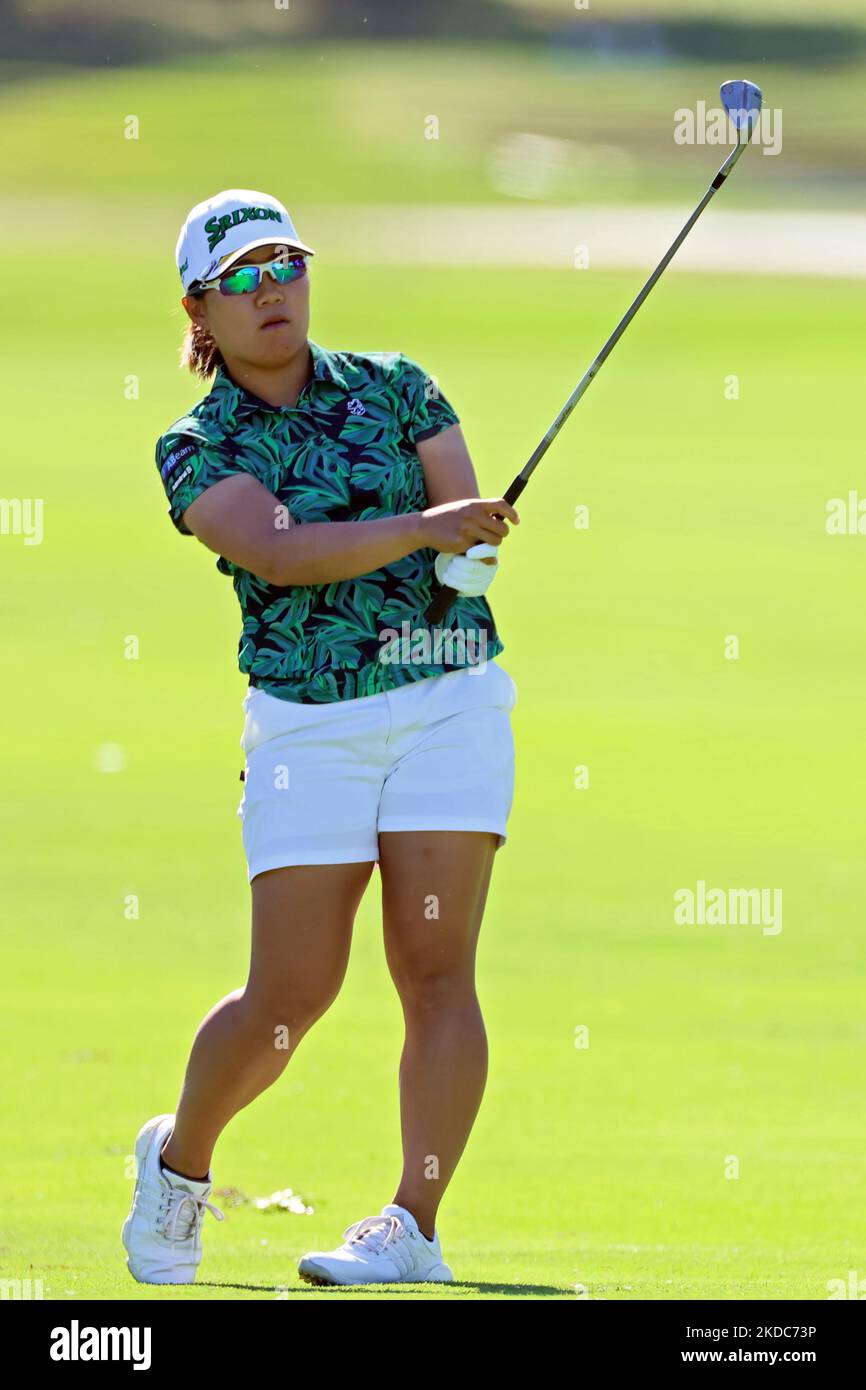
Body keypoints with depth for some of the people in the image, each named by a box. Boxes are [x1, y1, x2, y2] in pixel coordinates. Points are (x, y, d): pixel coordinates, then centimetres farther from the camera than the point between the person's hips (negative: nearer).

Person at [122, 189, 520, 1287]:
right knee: (291, 993, -4)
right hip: (308, 727, -1)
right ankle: (180, 1159, 22)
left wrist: (473, 551, -20)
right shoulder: (195, 450, 1)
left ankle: (413, 1228, -11)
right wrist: (418, 528, -29)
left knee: (436, 969, -11)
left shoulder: (392, 388, 10)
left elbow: (474, 528, 4)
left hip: (450, 702, 1)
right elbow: (282, 553, -17)